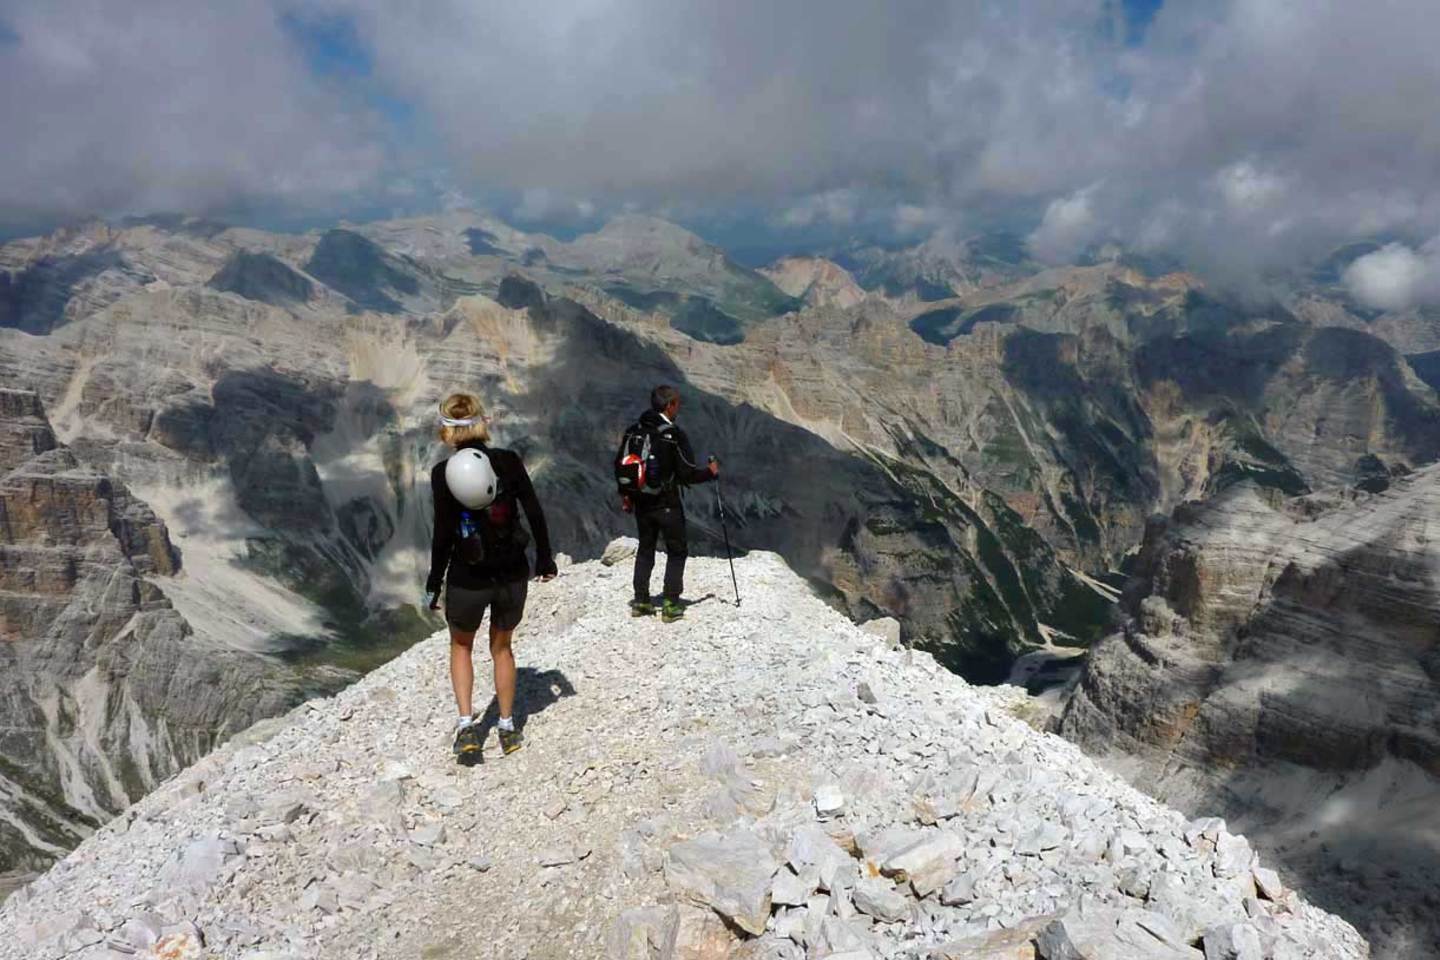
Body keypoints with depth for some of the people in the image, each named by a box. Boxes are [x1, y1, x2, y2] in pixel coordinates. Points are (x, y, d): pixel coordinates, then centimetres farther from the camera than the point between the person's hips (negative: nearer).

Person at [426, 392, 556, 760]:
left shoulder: (443, 472, -10)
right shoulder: (508, 460, -5)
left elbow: (443, 535, -10)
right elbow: (535, 513, -4)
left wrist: (434, 584, 1)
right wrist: (544, 558, 9)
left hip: (468, 578, -2)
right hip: (512, 575, 2)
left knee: (461, 646, 25)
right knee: (501, 648, 23)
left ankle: (466, 724, 15)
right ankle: (507, 729, 29)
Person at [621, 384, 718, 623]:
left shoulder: (635, 431, 2)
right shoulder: (674, 435, -17)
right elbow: (688, 474, -17)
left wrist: (626, 495, 19)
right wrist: (711, 472, 2)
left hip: (641, 502, 6)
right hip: (667, 504, -6)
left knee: (645, 549, 18)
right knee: (676, 552, 8)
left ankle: (640, 601, 20)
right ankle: (670, 605, 6)